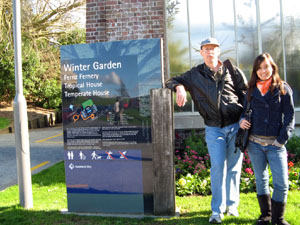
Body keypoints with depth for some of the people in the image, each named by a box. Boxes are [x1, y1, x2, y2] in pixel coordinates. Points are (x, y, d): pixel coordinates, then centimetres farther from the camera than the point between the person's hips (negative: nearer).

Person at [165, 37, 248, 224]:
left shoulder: (233, 72, 7)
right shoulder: (195, 75, 7)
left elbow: (247, 95, 7)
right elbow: (171, 81, 11)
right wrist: (179, 87, -14)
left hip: (235, 126, 1)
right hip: (214, 129, 0)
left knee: (234, 167, 8)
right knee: (218, 168, -4)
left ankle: (232, 204, 24)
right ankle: (217, 210, 6)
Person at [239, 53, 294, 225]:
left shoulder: (283, 89, 2)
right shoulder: (252, 90, 10)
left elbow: (290, 116, 0)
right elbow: (246, 110, 20)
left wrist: (282, 139, -9)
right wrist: (242, 120, -3)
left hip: (275, 144, -2)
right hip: (255, 143, 3)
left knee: (281, 183, -4)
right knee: (261, 180, 12)